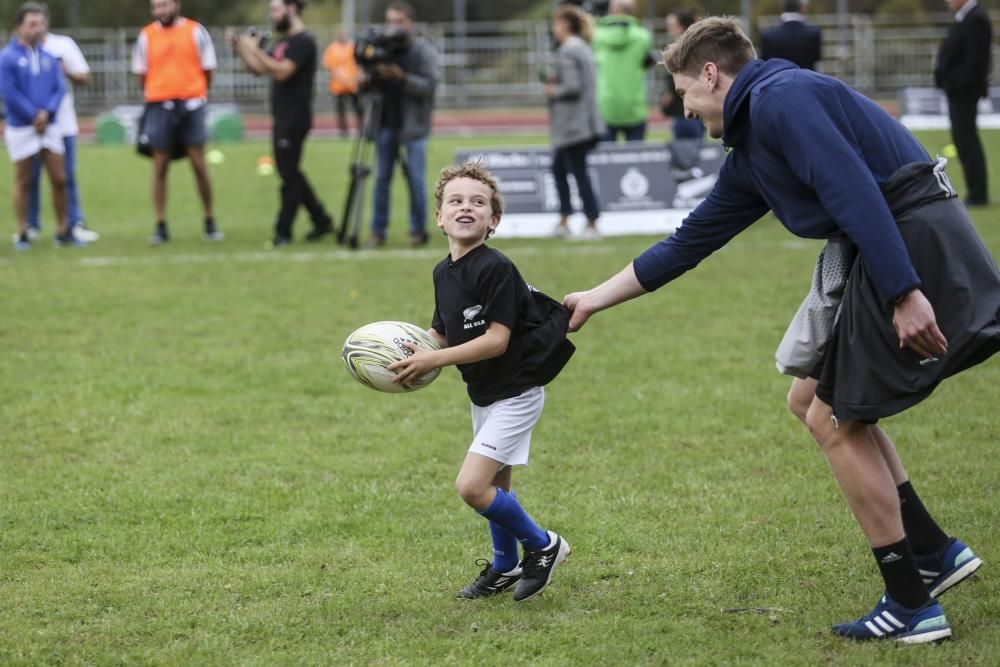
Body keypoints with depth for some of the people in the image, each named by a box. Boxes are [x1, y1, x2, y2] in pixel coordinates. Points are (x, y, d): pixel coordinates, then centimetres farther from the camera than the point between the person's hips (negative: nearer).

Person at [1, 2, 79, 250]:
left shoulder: (48, 57, 6)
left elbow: (59, 88, 5)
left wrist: (47, 112, -12)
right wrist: (33, 115, -12)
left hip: (49, 125, 4)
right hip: (21, 127, -4)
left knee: (59, 179, 3)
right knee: (23, 181, 3)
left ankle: (63, 231, 13)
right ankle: (22, 235, 8)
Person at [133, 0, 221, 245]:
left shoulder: (195, 31, 1)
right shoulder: (146, 35, 4)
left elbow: (207, 70, 6)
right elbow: (141, 73, 11)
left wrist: (194, 94, 8)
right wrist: (158, 96, 10)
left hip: (190, 105, -1)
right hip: (159, 107, 1)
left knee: (199, 165, 0)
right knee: (160, 167, 2)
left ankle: (210, 223, 11)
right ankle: (161, 227, 6)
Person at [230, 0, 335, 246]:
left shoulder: (302, 41, -14)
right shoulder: (283, 41, 16)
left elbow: (282, 71, -24)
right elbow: (258, 69, 17)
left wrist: (255, 50, -21)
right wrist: (240, 48, 6)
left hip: (295, 120, -10)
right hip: (282, 118, 10)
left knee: (289, 174, -4)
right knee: (290, 172, 14)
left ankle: (283, 231, 1)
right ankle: (321, 219, 22)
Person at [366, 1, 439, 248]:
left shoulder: (424, 51, -3)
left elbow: (430, 84, -13)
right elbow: (369, 84, 7)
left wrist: (402, 78, -25)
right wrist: (375, 75, -15)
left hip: (413, 126, -3)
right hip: (385, 124, 3)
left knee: (416, 180, -1)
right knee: (381, 179, 5)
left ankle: (418, 231, 10)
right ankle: (378, 231, 10)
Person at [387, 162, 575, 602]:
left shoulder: (495, 269, -22)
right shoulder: (443, 272, 3)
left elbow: (497, 340, -25)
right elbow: (442, 332, 11)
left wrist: (434, 360, -24)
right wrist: (412, 351, -8)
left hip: (515, 392, -8)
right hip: (483, 393, 8)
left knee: (471, 486, -16)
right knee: (495, 486, 20)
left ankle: (542, 546, 4)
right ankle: (505, 567, 39)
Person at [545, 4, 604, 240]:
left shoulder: (567, 52, -16)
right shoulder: (583, 48, 14)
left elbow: (572, 87, -23)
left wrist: (552, 91, -6)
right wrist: (556, 81, 11)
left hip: (573, 125, -10)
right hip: (585, 122, 10)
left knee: (579, 173, -4)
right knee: (558, 167, 18)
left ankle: (592, 225, -1)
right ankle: (564, 221, 21)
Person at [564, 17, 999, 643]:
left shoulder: (780, 98, -10)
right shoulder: (750, 154, 21)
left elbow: (855, 190, -22)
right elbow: (688, 243, 30)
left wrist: (903, 292, -28)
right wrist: (596, 299, 35)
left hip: (914, 243, -10)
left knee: (836, 420, -1)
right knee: (816, 398, 18)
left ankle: (912, 607, 5)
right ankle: (933, 551, 19)